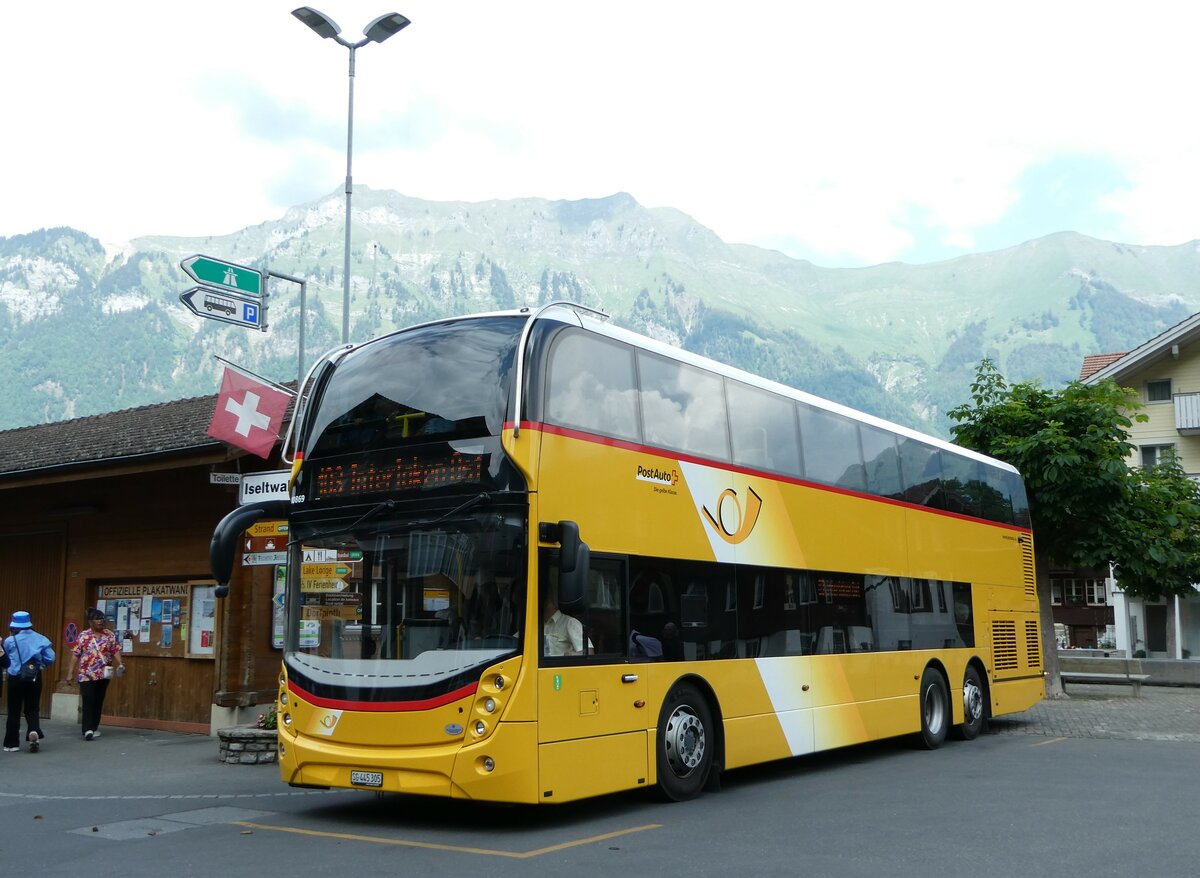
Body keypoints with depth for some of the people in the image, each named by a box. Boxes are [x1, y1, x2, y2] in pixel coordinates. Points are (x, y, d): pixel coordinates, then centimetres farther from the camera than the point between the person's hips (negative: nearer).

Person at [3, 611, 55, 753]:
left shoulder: (10, 641, -7)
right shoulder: (41, 639, -1)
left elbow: (5, 660, 4)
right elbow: (50, 659, -3)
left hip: (16, 678, -2)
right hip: (35, 677, 2)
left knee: (14, 711, 10)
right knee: (32, 709, 13)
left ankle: (12, 743, 12)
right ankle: (34, 731, -13)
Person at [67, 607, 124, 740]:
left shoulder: (110, 635, 5)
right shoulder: (83, 636, 0)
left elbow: (116, 651, 4)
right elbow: (75, 655, 0)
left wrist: (120, 664, -13)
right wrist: (71, 672, -3)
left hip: (103, 674, 3)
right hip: (86, 674, -3)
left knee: (99, 701, 9)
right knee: (88, 701, -11)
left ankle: (94, 727, 21)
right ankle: (88, 729, -16)